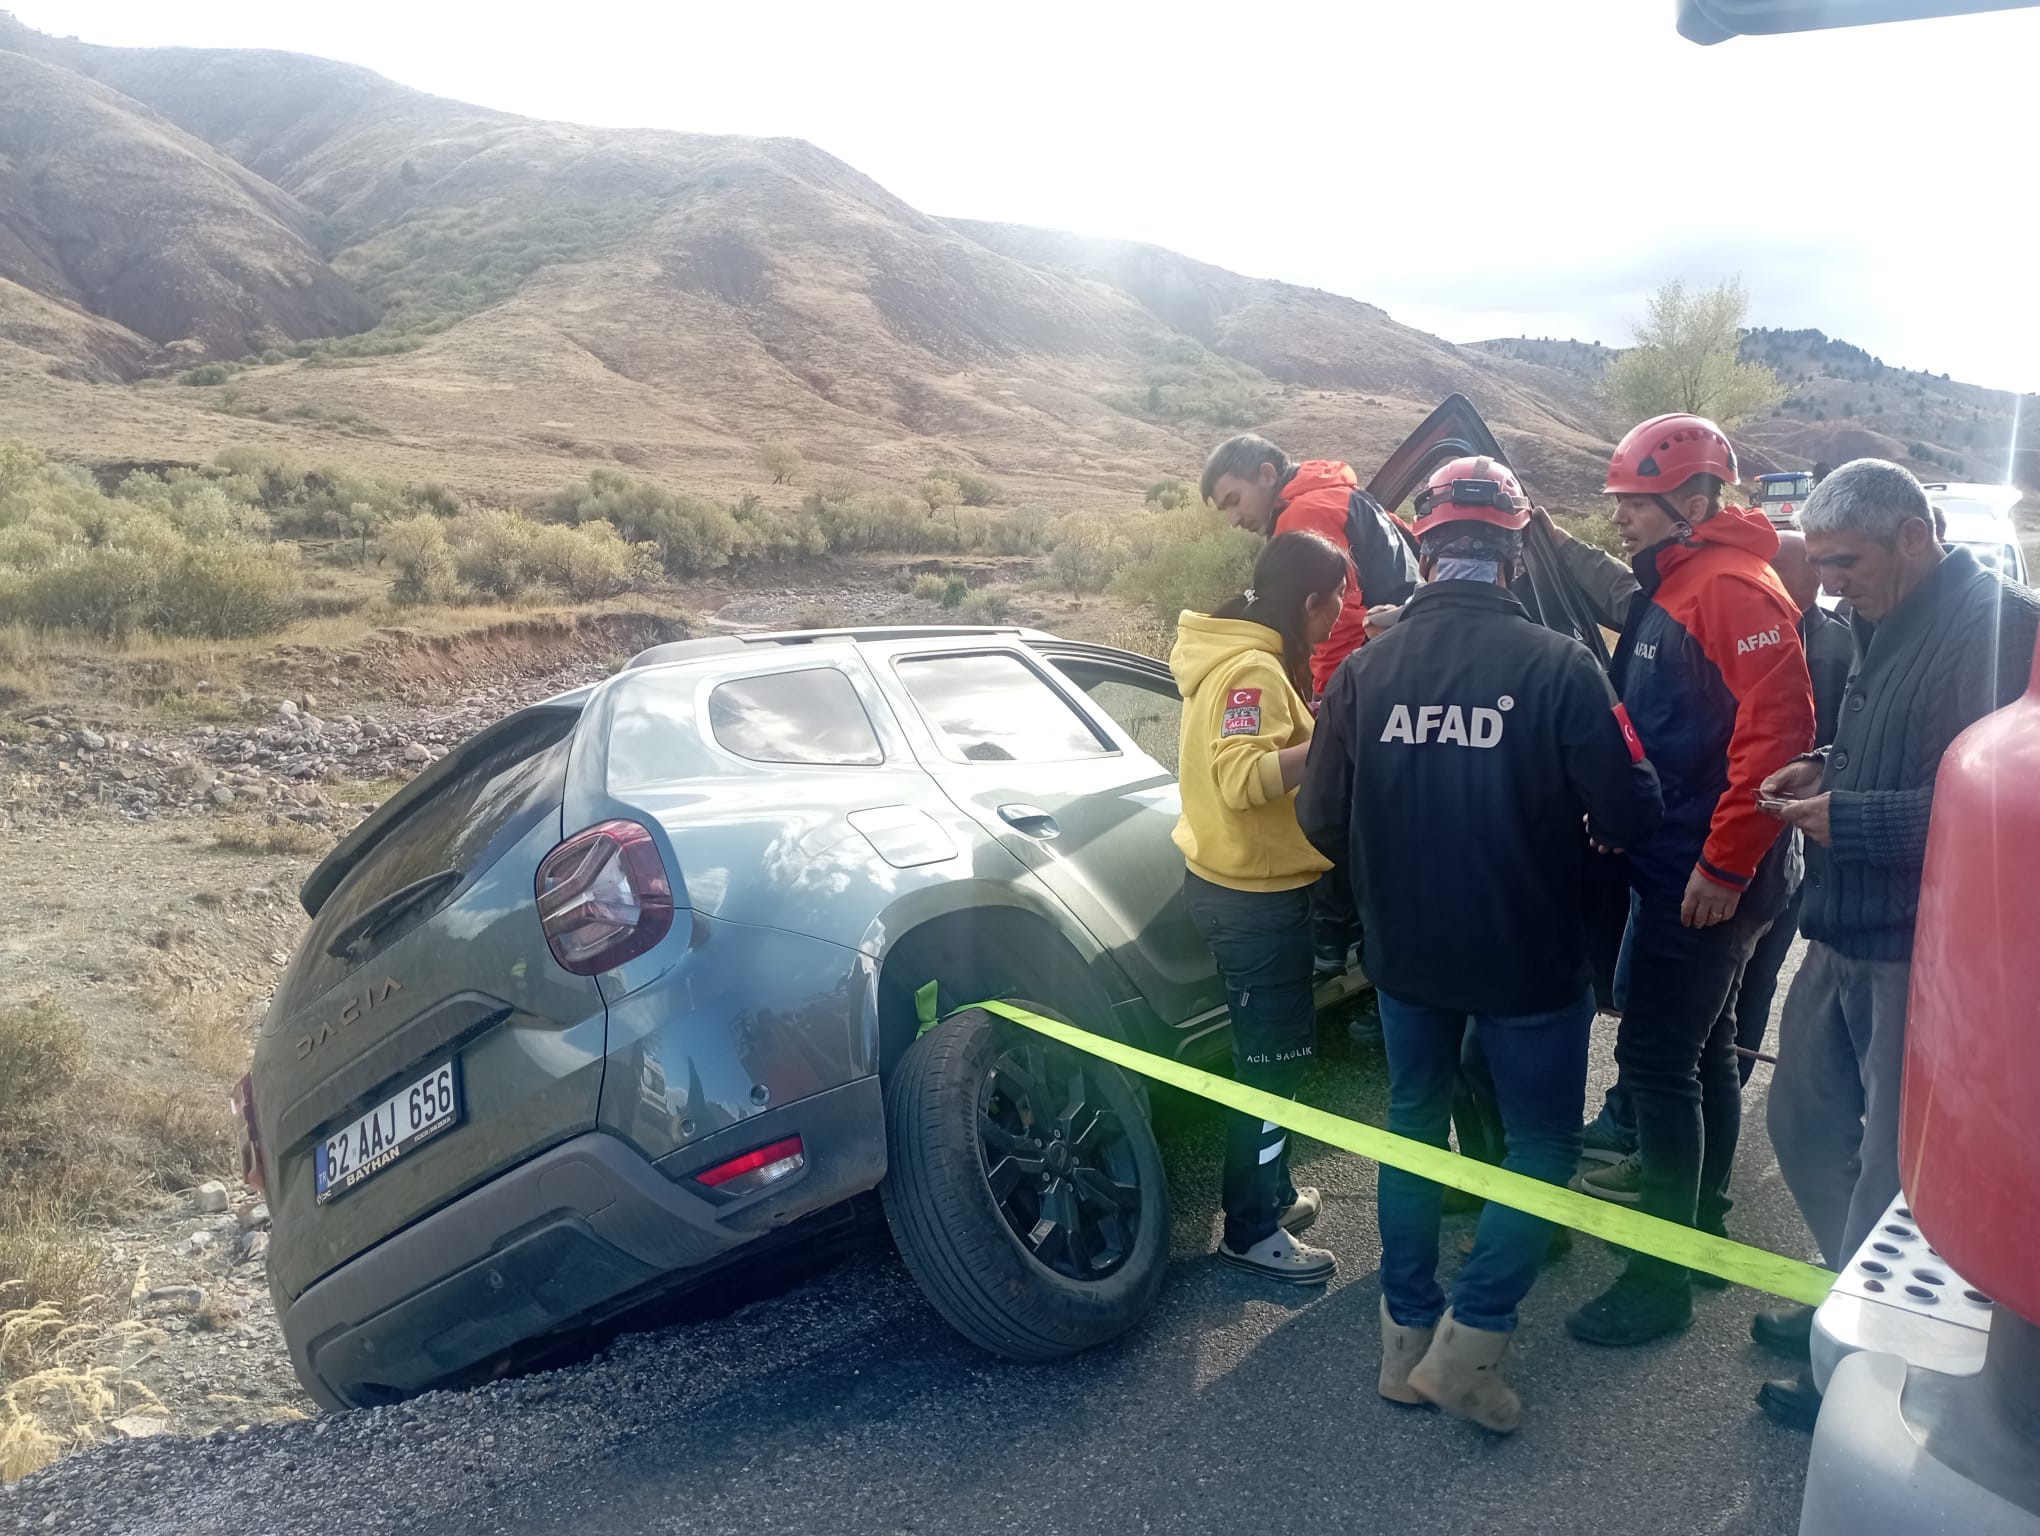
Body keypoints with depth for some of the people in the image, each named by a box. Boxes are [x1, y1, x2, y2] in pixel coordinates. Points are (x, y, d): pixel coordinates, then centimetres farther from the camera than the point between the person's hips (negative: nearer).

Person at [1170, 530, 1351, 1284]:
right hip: (1254, 893, -10)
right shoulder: (1251, 669, -20)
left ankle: (1269, 1193, 35)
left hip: (1252, 883, 10)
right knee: (1271, 1058, 0)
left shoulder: (1251, 659, 12)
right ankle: (1252, 1231, 12)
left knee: (1275, 1050, 20)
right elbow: (1243, 777, -32)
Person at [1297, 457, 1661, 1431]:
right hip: (1530, 956, -3)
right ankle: (1470, 1342, 9)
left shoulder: (1365, 670, -9)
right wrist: (1564, 821, 6)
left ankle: (1406, 1339, 28)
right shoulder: (1557, 667, -18)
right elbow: (1627, 815, -17)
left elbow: (1322, 820, -5)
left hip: (1407, 953, 4)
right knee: (1542, 1145, 15)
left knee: (1412, 1126, 21)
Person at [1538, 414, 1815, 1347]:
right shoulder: (1672, 588, 14)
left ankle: (1664, 1275, 4)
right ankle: (1699, 1209, 36)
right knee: (1701, 1049, 20)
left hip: (1702, 878, -10)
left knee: (1656, 1057, -6)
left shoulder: (1733, 589, -17)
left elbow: (1778, 728, -25)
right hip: (1677, 864, 10)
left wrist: (1725, 864, -25)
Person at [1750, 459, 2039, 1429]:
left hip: (1920, 951, -9)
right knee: (1805, 1125, 19)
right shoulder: (1890, 628, 12)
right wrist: (1825, 768, 6)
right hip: (1846, 937, 10)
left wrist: (1850, 818, -21)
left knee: (1891, 1166, 3)